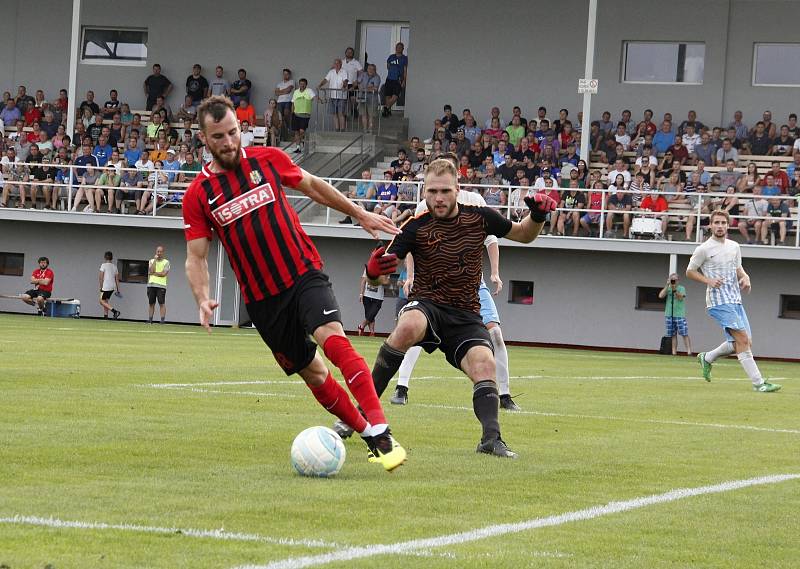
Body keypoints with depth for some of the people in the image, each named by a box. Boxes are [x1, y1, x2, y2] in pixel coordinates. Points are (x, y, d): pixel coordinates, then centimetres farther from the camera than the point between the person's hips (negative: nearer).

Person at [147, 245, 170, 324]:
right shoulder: (151, 261, 14)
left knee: (162, 303, -8)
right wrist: (155, 260, -5)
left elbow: (164, 273, -8)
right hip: (151, 284, 3)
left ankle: (163, 320, -10)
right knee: (151, 303, 5)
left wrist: (153, 273, -4)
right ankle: (150, 319, 9)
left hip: (161, 285, -3)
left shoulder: (166, 262, 5)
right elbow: (151, 270, -4)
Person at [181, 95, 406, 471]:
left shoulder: (268, 159, 0)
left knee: (333, 340, -25)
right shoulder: (198, 196, -2)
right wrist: (203, 300, -18)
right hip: (262, 299, 2)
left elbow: (312, 186, 17)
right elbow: (196, 257, -1)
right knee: (312, 373, 5)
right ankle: (365, 432, 23)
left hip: (304, 275, -1)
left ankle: (381, 434, -32)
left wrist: (359, 214, 21)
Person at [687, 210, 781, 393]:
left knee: (742, 343, 7)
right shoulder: (704, 249, -4)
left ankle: (707, 358, 29)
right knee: (743, 339, -18)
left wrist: (745, 277, 2)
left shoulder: (735, 246, 13)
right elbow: (690, 271, 3)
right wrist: (708, 280, -13)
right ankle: (758, 382, -18)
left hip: (736, 301, 7)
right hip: (719, 301, -7)